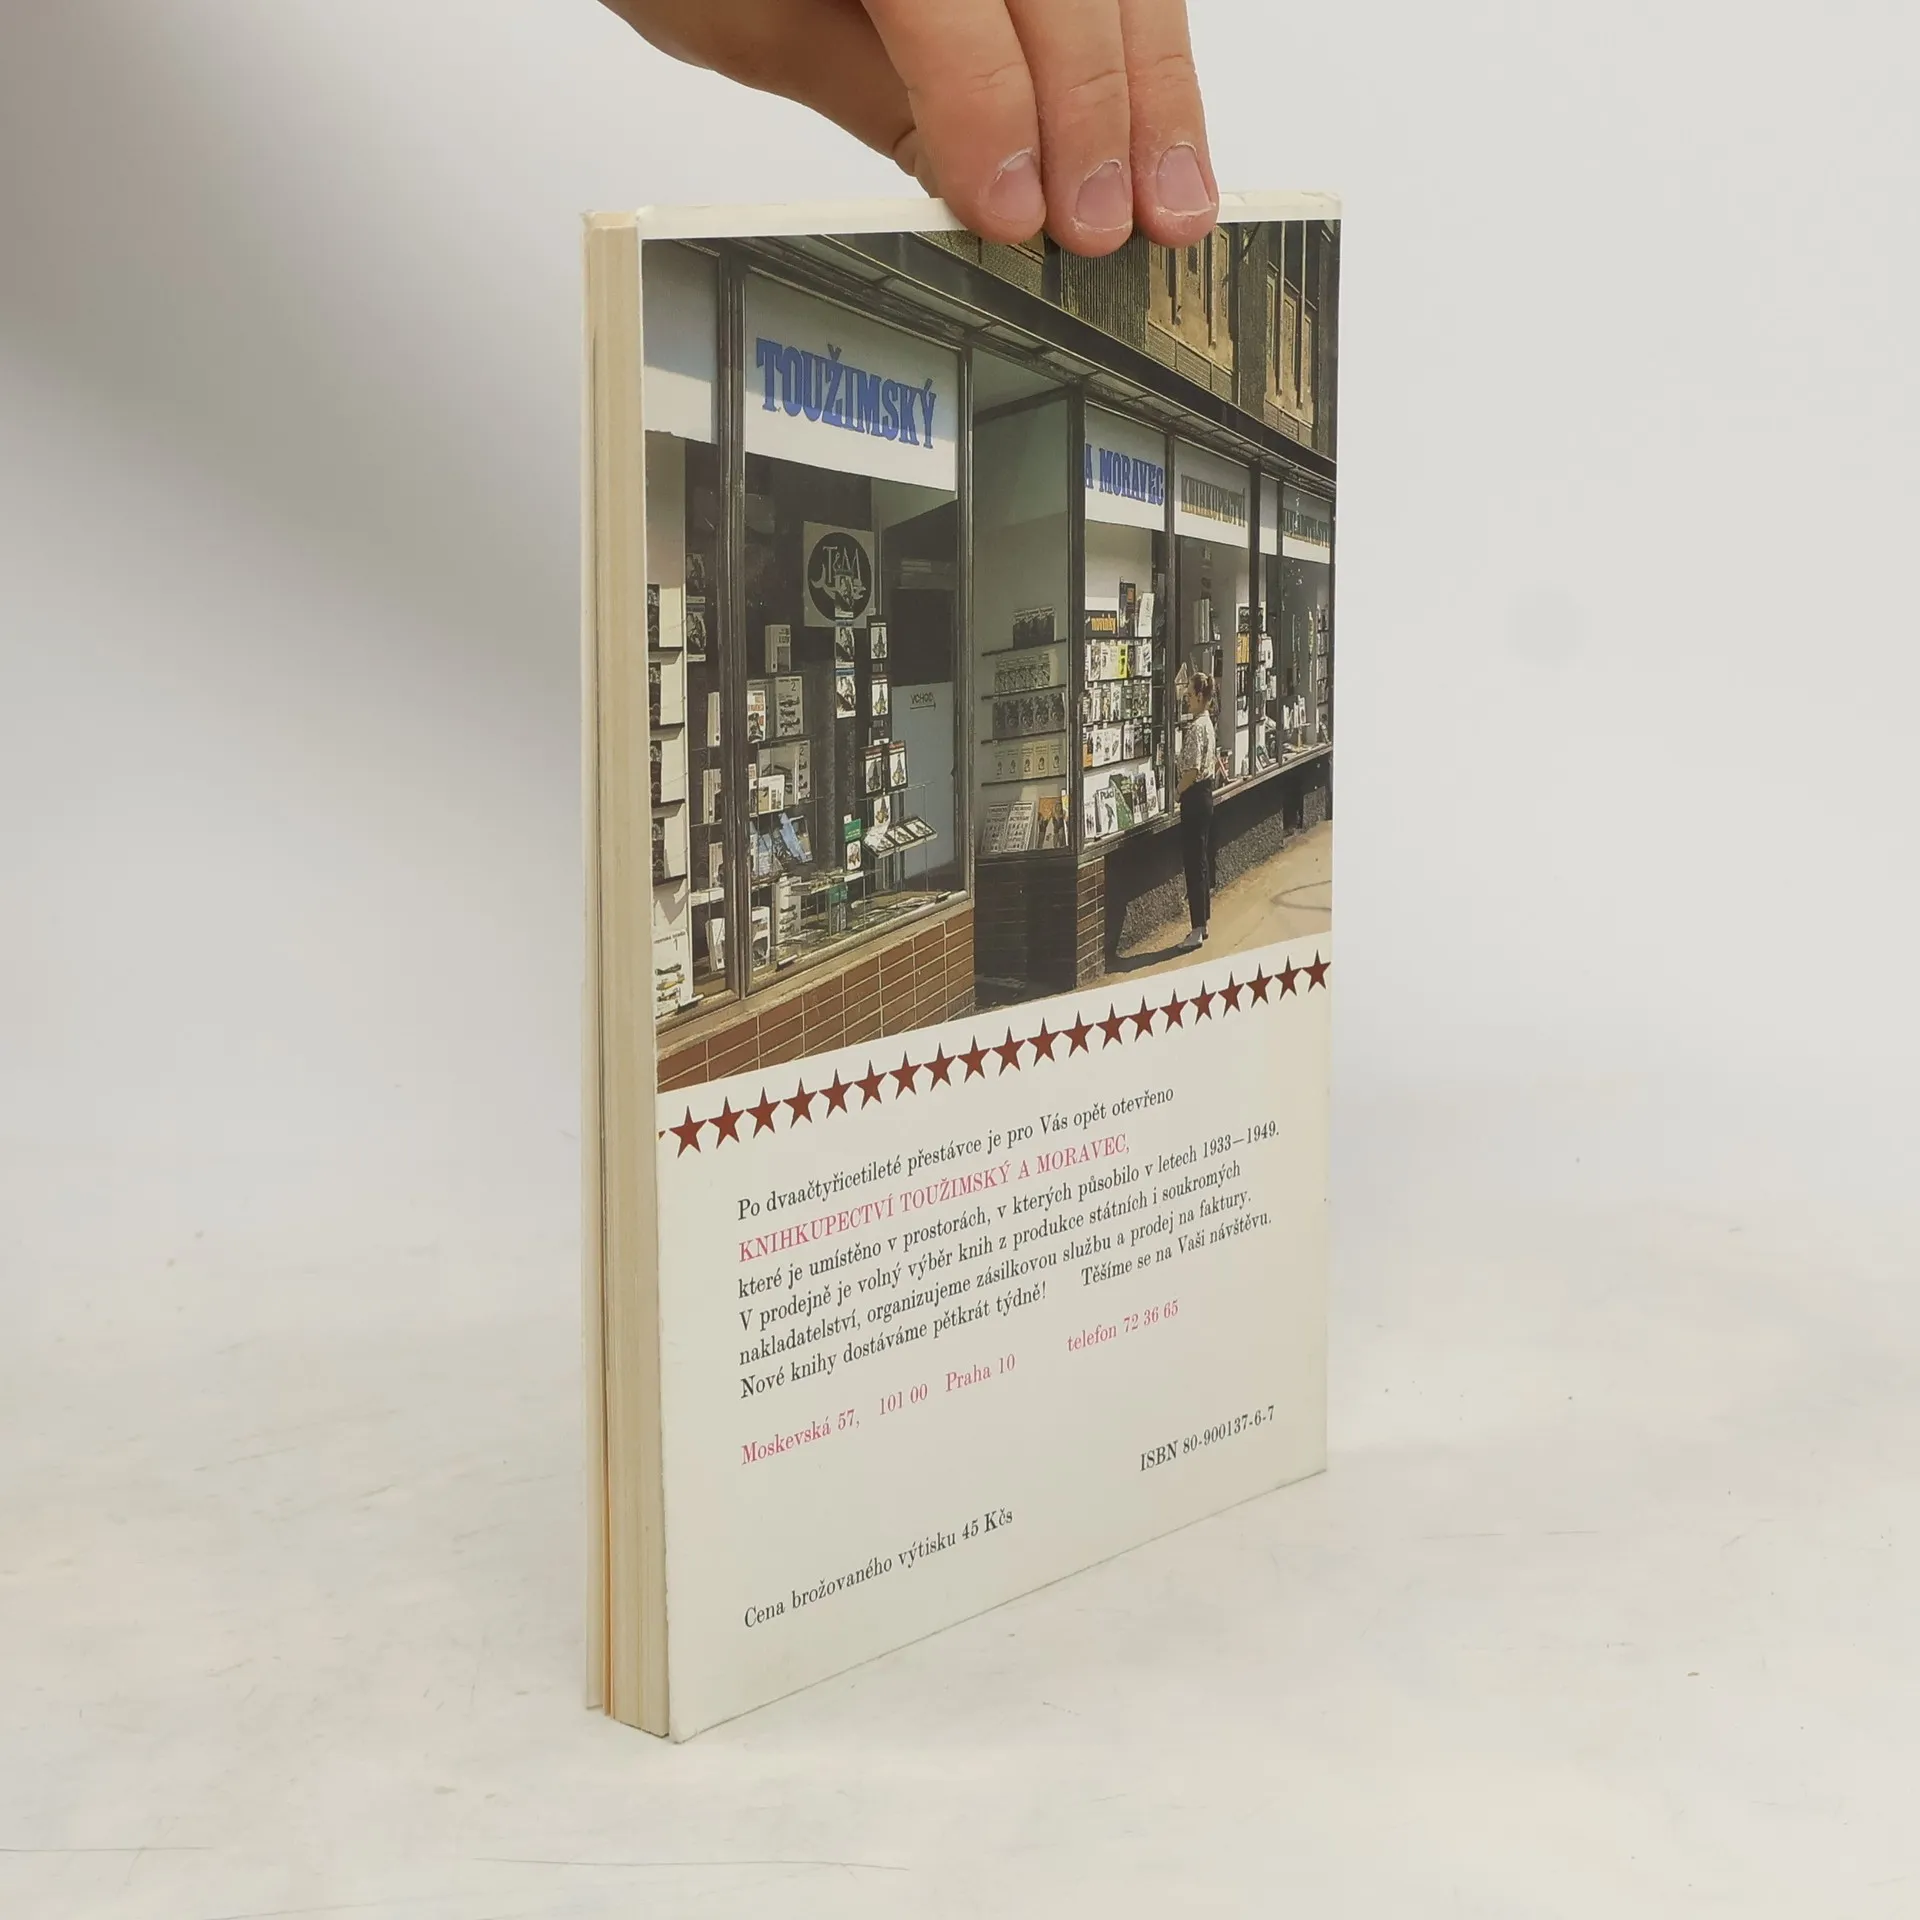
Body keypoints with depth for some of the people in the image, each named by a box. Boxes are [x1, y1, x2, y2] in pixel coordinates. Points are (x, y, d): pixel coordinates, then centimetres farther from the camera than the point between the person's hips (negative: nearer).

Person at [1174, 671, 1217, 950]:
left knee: (1194, 863, -7)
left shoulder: (1195, 727, -19)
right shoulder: (1207, 723, 12)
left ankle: (1197, 931, -5)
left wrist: (1177, 791, -12)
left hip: (1194, 795, -10)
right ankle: (1202, 924, 21)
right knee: (1201, 859, 15)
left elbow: (1192, 770, -24)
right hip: (1205, 793, 10)